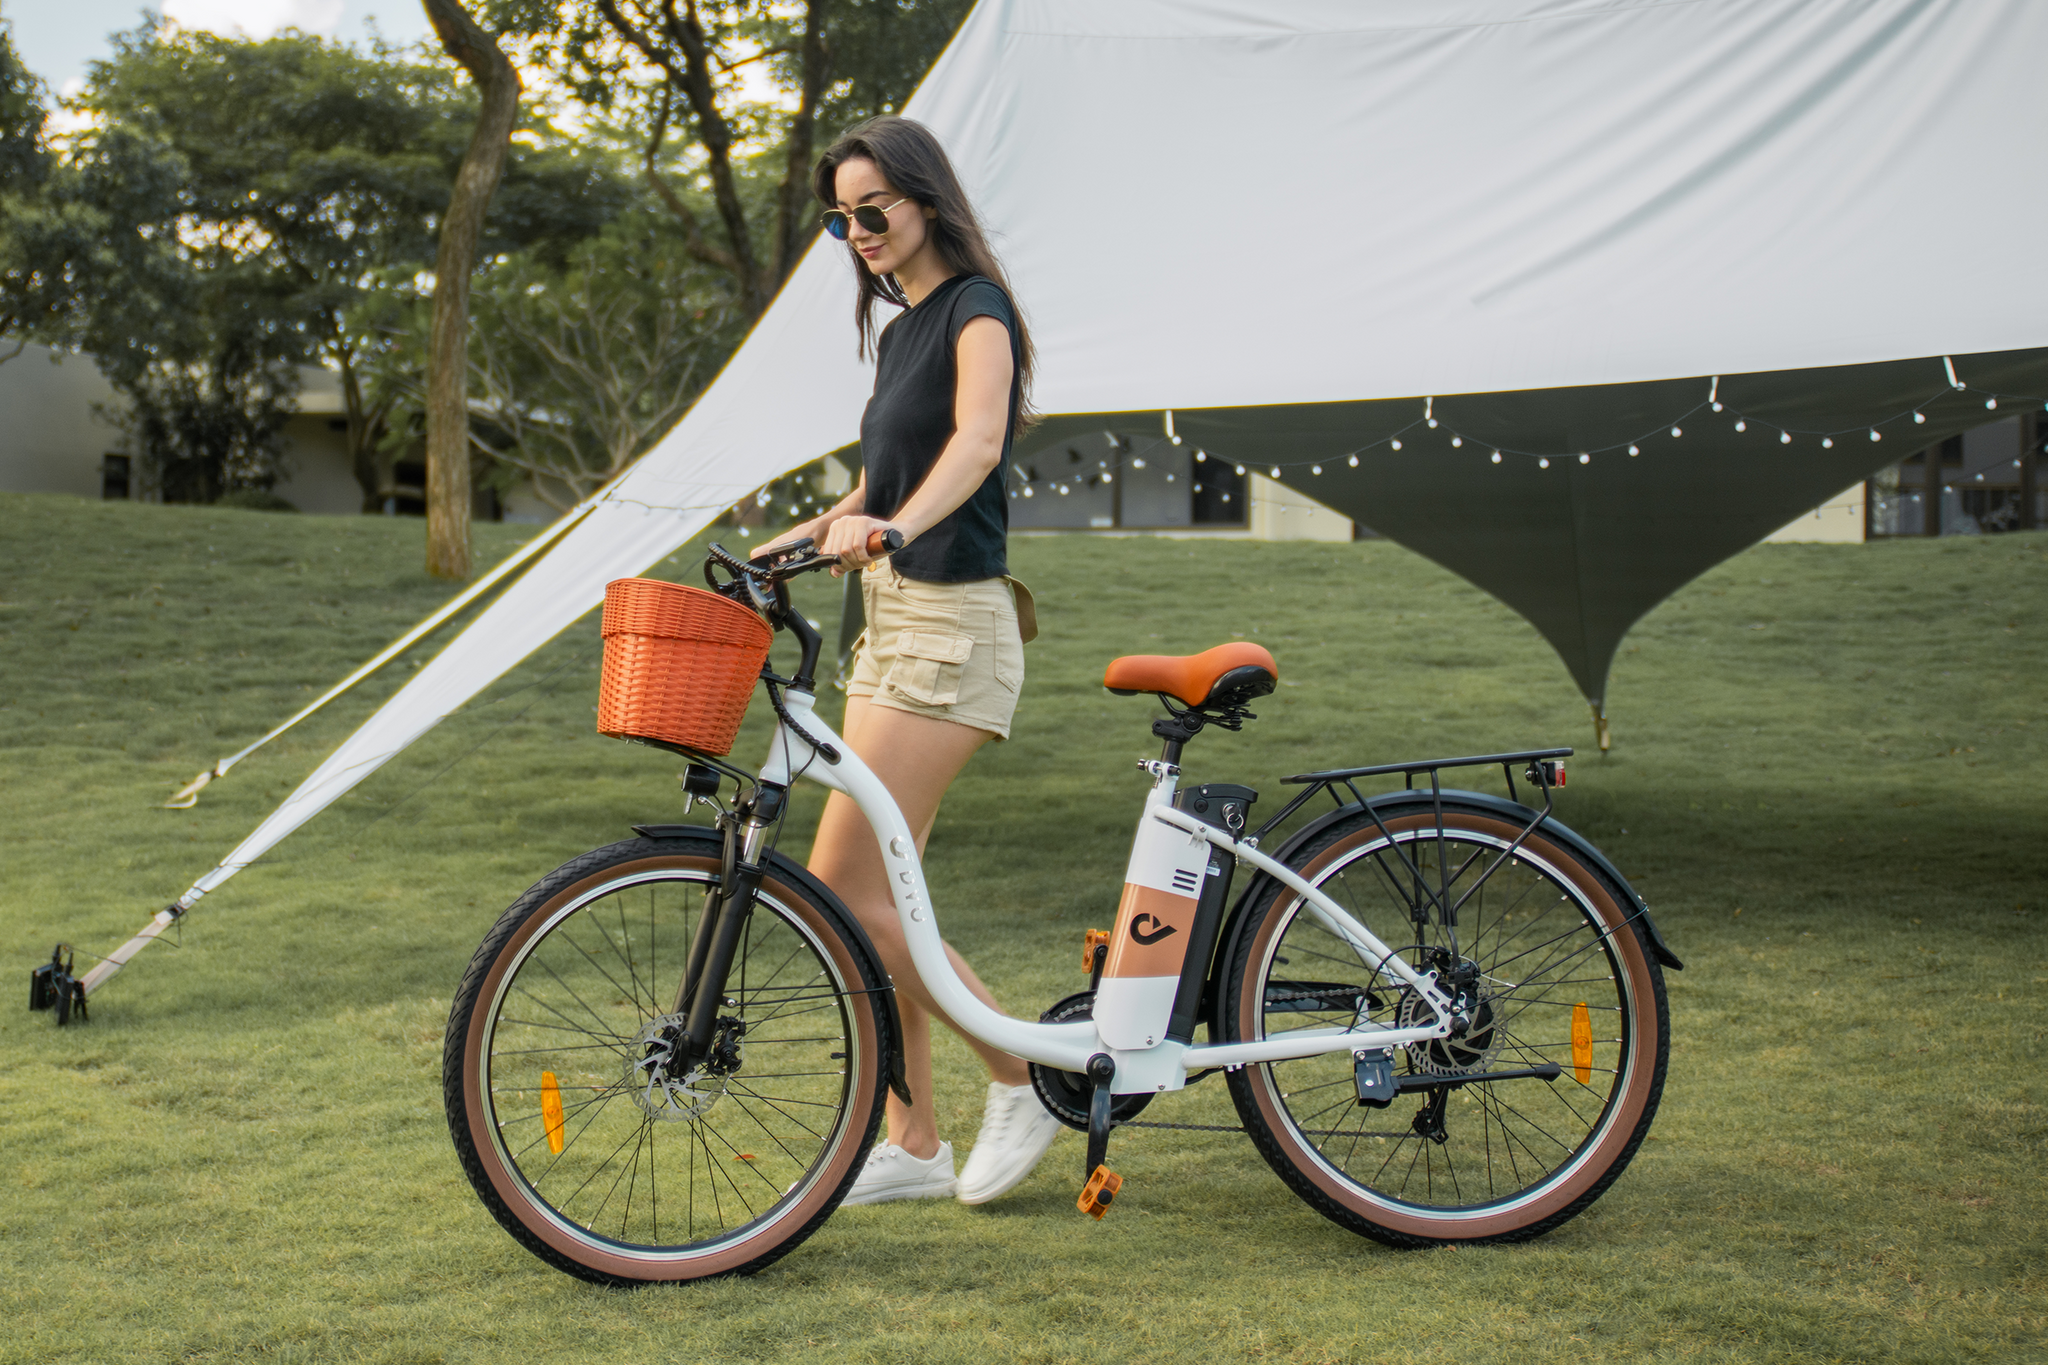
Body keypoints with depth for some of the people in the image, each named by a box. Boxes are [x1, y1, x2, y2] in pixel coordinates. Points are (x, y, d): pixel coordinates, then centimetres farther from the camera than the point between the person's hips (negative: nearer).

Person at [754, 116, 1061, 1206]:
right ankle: (912, 1144, 17)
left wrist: (892, 529, -46)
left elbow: (977, 439, -30)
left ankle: (1023, 1077, 2)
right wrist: (799, 540, 18)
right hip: (893, 623, 9)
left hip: (953, 625, -9)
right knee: (876, 892, 8)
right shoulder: (900, 331, 18)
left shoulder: (977, 312, -10)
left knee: (842, 883, -12)